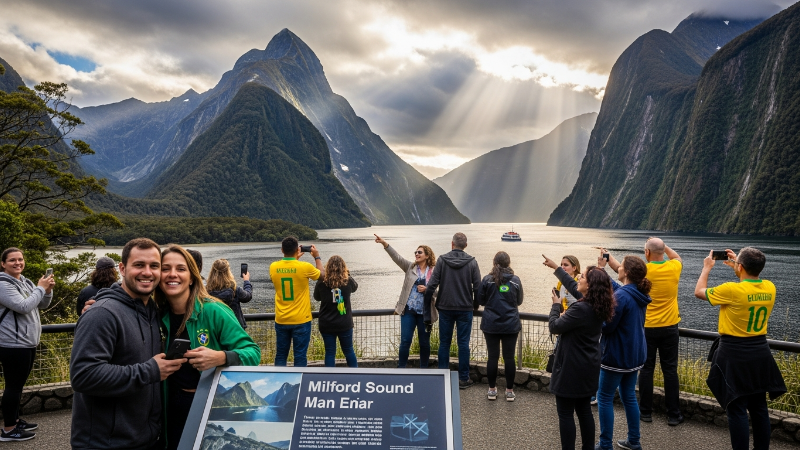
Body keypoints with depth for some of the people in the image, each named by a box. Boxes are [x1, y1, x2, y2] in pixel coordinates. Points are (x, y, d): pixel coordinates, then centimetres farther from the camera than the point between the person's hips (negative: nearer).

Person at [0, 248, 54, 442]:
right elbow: (24, 307, -24)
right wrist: (40, 288, -14)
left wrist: (48, 290, -3)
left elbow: (41, 305, 16)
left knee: (18, 385, 17)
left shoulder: (25, 282, 12)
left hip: (27, 342, 9)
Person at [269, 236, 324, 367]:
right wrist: (317, 257, 19)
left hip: (281, 320, 3)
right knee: (300, 356, 4)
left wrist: (294, 259, 23)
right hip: (301, 320, -3)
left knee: (280, 355, 13)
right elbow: (323, 274, 6)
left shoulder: (273, 267, -4)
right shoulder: (305, 267, -14)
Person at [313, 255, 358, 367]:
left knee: (329, 352, 10)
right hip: (345, 324, 1)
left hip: (326, 325, -1)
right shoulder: (348, 281, -9)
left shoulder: (322, 282, -10)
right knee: (349, 350, 17)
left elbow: (317, 297, 8)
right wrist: (347, 274, 20)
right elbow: (355, 287, 15)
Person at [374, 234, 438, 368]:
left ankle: (424, 369, 24)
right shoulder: (410, 267, 5)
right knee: (405, 341, 0)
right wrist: (384, 243, -21)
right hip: (408, 310, 1)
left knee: (424, 342, 10)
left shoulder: (434, 272, 0)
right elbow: (397, 257, -8)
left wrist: (426, 289, -18)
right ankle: (401, 368, 11)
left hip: (425, 312, -1)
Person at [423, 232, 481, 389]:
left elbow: (432, 285, -9)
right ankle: (463, 378, 11)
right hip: (465, 309, 0)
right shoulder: (472, 262, -4)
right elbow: (477, 287, -6)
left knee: (444, 343, 10)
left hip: (445, 308, 0)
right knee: (463, 344, 6)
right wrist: (475, 305, 11)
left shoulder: (442, 260, -5)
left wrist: (426, 308, -1)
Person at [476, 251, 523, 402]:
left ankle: (492, 390, 16)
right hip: (511, 325, 1)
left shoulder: (487, 280, -7)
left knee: (493, 357, 7)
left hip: (491, 325, 0)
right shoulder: (515, 280, -3)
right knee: (509, 357, 8)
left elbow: (480, 301, 1)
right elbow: (519, 301, 8)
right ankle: (509, 391, 16)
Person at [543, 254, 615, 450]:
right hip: (588, 367, 9)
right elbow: (572, 286, 17)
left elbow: (554, 327, -17)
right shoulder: (597, 305, 2)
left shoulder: (580, 309, -26)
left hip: (572, 368, -9)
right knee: (584, 410, 18)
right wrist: (556, 267, 25)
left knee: (565, 413, 3)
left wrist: (556, 305, -1)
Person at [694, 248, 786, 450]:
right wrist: (737, 266, 23)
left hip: (735, 354, -6)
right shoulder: (770, 288, -3)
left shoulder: (731, 290, -21)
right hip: (760, 353, 6)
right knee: (759, 407, 16)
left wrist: (707, 267, 9)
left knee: (737, 409, 2)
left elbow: (699, 291, -5)